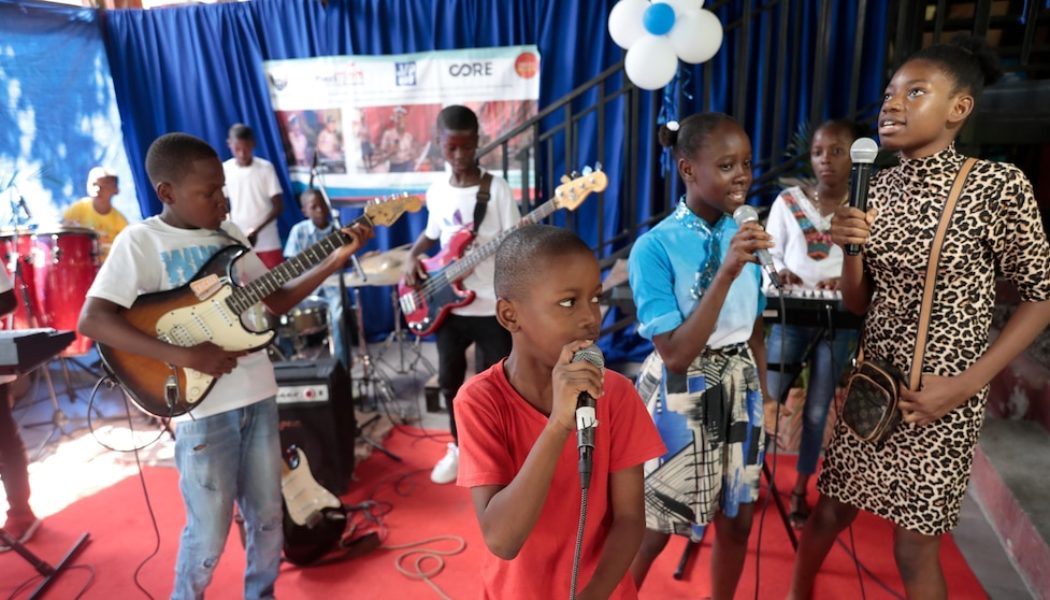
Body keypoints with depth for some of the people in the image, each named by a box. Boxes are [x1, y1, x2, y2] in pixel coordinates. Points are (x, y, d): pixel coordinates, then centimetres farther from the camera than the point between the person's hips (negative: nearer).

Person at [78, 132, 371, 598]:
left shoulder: (228, 234, 7)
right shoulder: (142, 240, -9)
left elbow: (274, 301, 9)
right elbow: (93, 320, -17)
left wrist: (334, 260, -1)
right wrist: (185, 356, -25)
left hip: (258, 395, 5)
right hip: (201, 408, -5)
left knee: (267, 516, 16)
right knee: (209, 534, 6)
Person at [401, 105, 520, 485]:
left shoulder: (496, 187, -7)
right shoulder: (436, 192, 6)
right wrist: (412, 258, 1)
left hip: (492, 306, -4)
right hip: (447, 305, 5)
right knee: (450, 380, 16)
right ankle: (460, 447, 37)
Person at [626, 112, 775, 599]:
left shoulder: (744, 235, 0)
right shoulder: (654, 247, -19)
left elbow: (754, 330, 10)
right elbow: (676, 354, -24)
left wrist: (764, 393, 14)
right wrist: (727, 273, -30)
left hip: (740, 391, 6)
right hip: (683, 397, -6)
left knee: (737, 520, 19)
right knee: (652, 527, 9)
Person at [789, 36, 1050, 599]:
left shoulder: (998, 185, -14)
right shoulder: (881, 186, 1)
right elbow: (857, 304, 5)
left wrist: (968, 382, -15)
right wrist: (851, 248, -15)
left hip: (938, 399, -4)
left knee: (915, 547, 9)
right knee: (829, 509, 17)